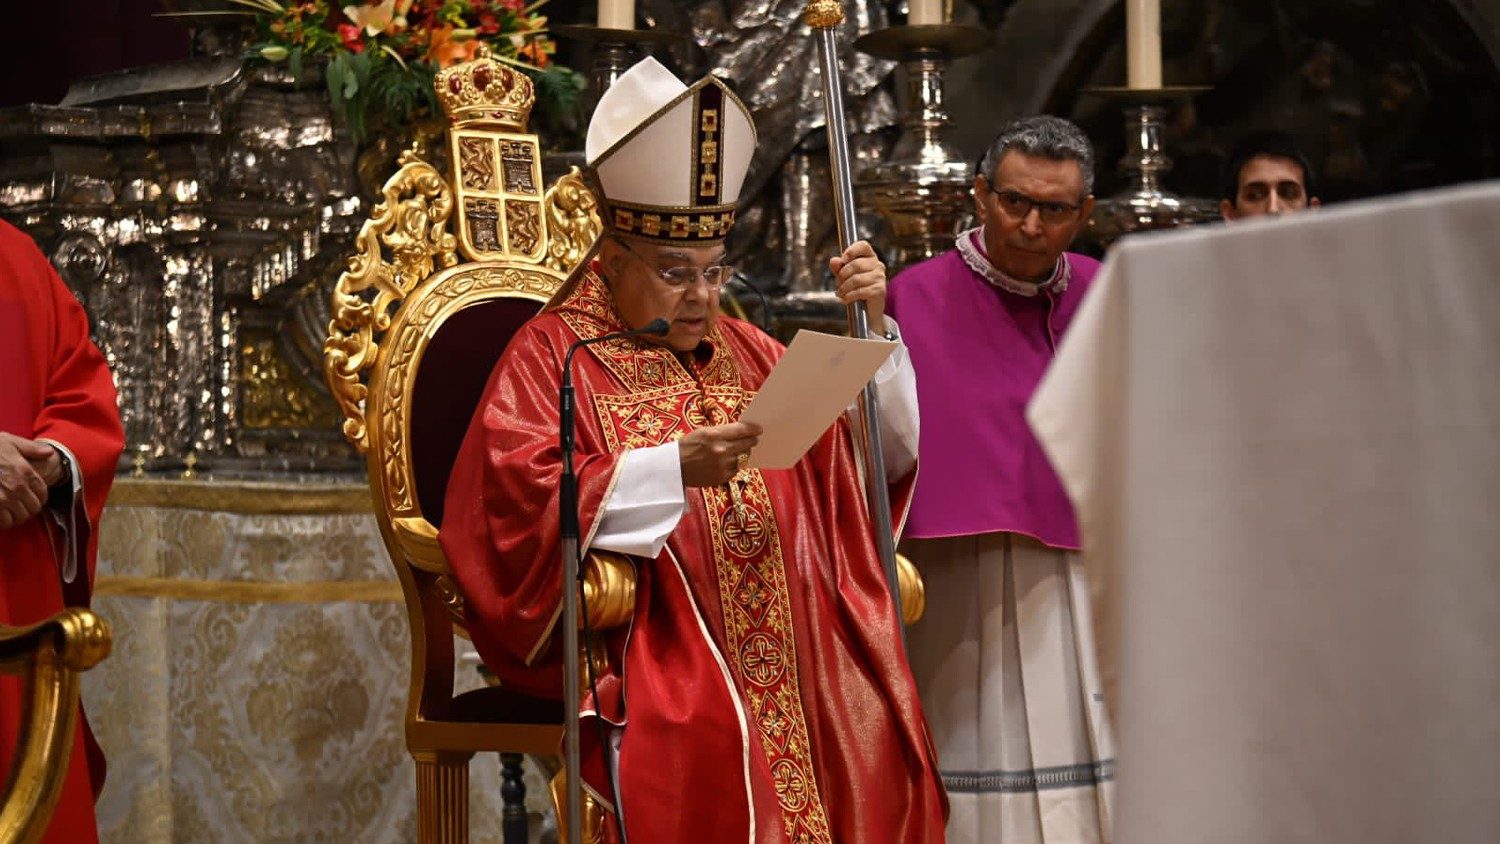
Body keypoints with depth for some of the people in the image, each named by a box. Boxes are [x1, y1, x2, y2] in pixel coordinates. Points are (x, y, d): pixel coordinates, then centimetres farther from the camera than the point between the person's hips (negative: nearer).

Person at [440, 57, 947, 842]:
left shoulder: (746, 354, 22)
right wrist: (674, 468, -18)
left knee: (869, 719, -21)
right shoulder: (551, 353, 5)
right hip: (639, 636, -5)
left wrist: (871, 324, 4)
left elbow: (885, 451, 19)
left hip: (783, 628, 5)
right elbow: (517, 497, -10)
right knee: (708, 729, -33)